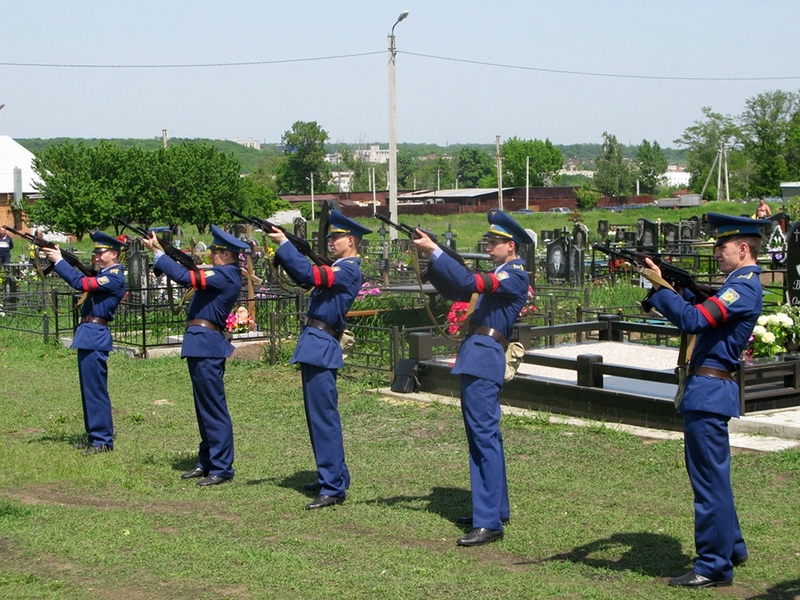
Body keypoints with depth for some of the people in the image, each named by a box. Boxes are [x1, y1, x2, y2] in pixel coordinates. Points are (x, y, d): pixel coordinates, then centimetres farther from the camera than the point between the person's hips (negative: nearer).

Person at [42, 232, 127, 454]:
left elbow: (81, 282, -24)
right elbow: (82, 281, 14)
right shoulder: (103, 274, 17)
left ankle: (102, 440, -3)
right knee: (89, 388, 14)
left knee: (96, 388, -7)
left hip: (95, 335, -10)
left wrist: (59, 260, -16)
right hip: (88, 334, 10)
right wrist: (56, 261, 2)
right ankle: (94, 436, 21)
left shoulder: (114, 277, -14)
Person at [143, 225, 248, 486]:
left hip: (205, 344, -11)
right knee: (205, 406, 15)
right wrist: (161, 252, 8)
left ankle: (222, 468, -4)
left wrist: (157, 252, -13)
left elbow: (185, 276, -22)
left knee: (214, 407, -7)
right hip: (202, 344, 11)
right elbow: (191, 275, 18)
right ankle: (206, 462, 23)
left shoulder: (224, 275, -15)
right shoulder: (226, 274, 16)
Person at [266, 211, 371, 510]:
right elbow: (304, 277, 19)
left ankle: (334, 488, -9)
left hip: (320, 347, -11)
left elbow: (308, 275, -25)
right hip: (314, 345, 11)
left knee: (324, 417, -10)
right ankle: (334, 475, 26)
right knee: (319, 415, 17)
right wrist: (283, 249, 7)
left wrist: (283, 243, -18)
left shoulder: (349, 270, -13)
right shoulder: (339, 268, 18)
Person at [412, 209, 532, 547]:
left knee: (484, 437, -13)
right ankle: (496, 508, 24)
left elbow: (470, 282, -24)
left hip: (484, 358, -10)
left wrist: (434, 251, -21)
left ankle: (489, 523, -14)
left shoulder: (515, 275, -9)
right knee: (484, 436, 15)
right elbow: (454, 292, 19)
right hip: (474, 358, 10)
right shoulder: (499, 275, 22)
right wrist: (431, 261, 4)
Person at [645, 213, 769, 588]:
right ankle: (730, 547, 32)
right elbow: (699, 314, 18)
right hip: (708, 389, 11)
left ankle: (714, 567, 1)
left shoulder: (744, 287, -16)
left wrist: (658, 286, -21)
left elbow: (692, 320, -27)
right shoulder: (740, 284, 17)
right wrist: (675, 288, 5)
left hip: (709, 391, -11)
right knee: (712, 475, 20)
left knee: (710, 479, -5)